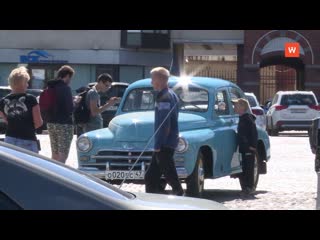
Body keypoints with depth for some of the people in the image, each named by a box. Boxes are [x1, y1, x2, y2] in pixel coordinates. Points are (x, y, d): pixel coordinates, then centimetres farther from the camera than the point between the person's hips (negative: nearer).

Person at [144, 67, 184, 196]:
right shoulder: (172, 94, 15)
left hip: (164, 145, -10)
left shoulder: (164, 97, -16)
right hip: (171, 141, 10)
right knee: (151, 177, 13)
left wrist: (158, 145, -20)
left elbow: (164, 124, -21)